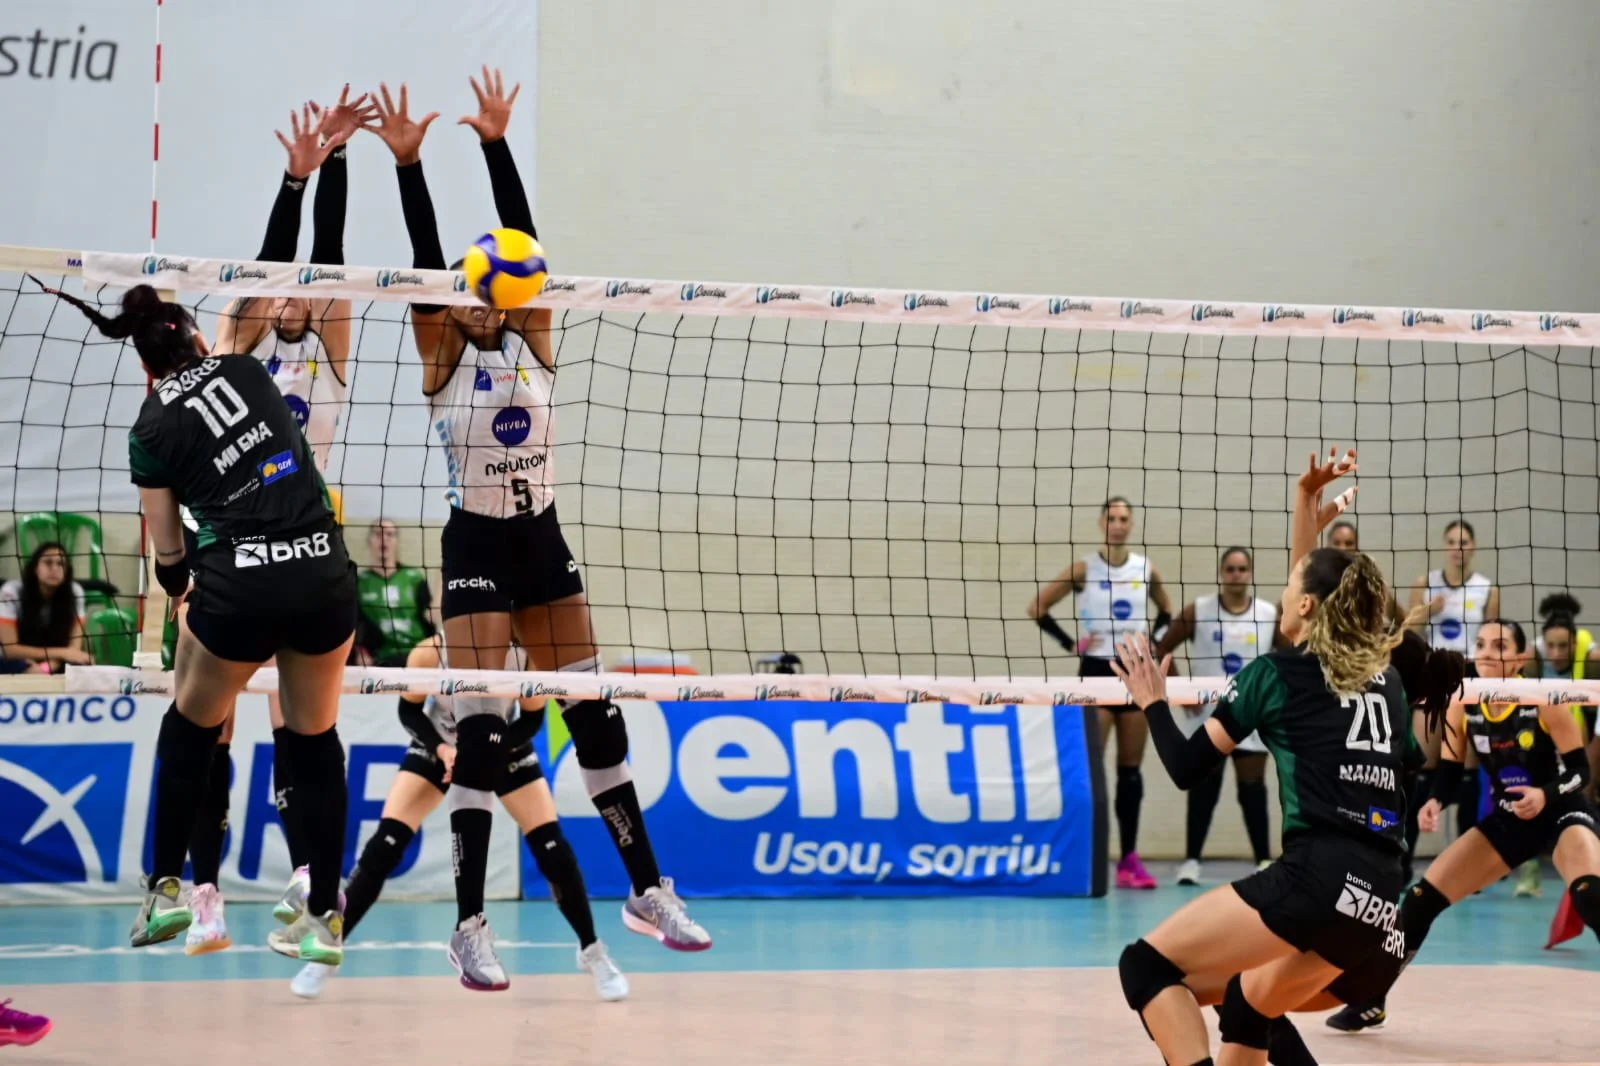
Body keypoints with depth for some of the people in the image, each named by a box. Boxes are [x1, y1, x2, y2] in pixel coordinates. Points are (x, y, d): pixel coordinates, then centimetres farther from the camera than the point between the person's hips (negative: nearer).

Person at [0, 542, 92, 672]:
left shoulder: (74, 592, -11)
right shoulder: (11, 591, -18)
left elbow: (74, 646, -11)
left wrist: (46, 667, -31)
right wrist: (61, 653, -26)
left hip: (54, 667, 3)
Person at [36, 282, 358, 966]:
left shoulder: (150, 431, 5)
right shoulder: (248, 370, 12)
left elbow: (169, 552, 13)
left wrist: (182, 591, 34)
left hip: (240, 583, -2)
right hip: (325, 574, 3)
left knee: (189, 729, 24)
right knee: (316, 742, 18)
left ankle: (165, 890, 26)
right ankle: (324, 921, 16)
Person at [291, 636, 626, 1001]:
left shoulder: (523, 656, -34)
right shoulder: (428, 654, -34)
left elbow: (532, 720, -17)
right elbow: (409, 711, -15)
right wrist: (440, 748, -32)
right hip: (439, 744, 0)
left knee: (551, 845, -11)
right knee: (386, 843, -13)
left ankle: (592, 951, 6)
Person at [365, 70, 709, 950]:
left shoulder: (531, 342, 3)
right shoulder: (444, 356, -4)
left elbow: (520, 240, -6)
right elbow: (426, 261, -15)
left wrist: (497, 144, -14)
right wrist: (406, 164, -25)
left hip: (542, 540, 4)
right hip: (476, 546, -4)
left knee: (595, 711, 8)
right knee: (480, 727, -8)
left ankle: (647, 891, 16)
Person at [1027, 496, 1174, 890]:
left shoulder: (1146, 570, 5)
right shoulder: (1084, 569, -4)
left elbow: (1166, 610, 22)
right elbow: (1038, 609, -2)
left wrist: (1152, 640, 6)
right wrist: (1069, 642, -8)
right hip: (1096, 673, -3)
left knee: (1131, 769, 5)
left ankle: (1129, 858, 9)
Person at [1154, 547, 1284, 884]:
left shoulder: (1270, 615, 1)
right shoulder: (1198, 611, -3)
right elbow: (1162, 650, 1)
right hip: (1206, 716, -1)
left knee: (1253, 790, 2)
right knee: (1203, 790, 0)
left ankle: (1265, 862, 7)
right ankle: (1191, 860, 5)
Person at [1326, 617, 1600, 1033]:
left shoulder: (1545, 702, -21)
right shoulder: (1462, 706, -9)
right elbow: (1449, 776, -3)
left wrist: (1545, 795, -35)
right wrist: (1434, 803, -25)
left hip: (1562, 813, -5)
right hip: (1508, 820, 5)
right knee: (1422, 898, -1)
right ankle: (1372, 1001, 14)